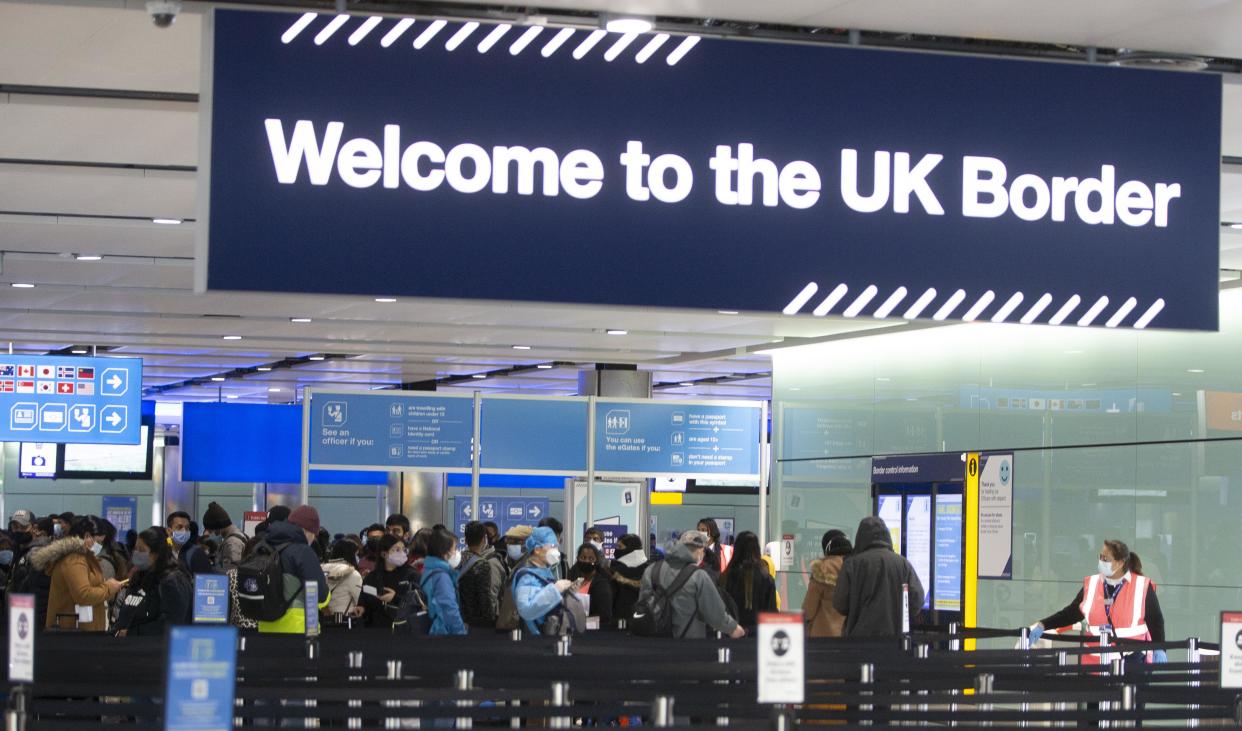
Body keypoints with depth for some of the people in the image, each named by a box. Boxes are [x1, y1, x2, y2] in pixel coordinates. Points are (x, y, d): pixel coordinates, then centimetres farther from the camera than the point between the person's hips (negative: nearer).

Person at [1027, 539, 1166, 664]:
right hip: (1096, 663, 3)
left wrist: (1159, 649, -13)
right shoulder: (1091, 585, 6)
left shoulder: (1142, 587, -5)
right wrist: (1042, 625, 1)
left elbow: (1156, 621, 1)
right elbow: (1070, 613, 11)